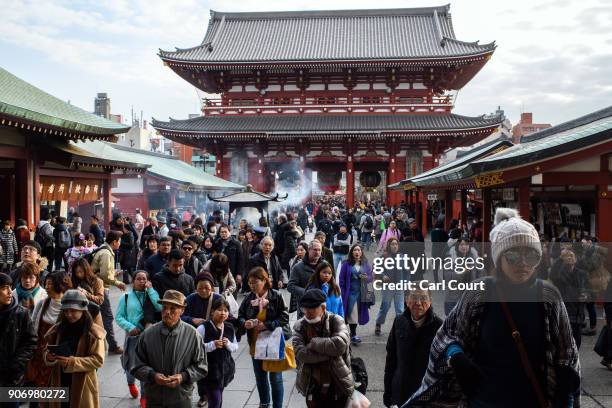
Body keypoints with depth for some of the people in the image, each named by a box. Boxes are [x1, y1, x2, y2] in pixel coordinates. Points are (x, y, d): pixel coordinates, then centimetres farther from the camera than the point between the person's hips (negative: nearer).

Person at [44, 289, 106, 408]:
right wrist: (48, 356, -12)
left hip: (82, 385, -4)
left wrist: (72, 362, -24)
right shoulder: (58, 328, 5)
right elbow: (47, 350, 12)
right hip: (59, 383, 4)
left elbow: (98, 360, -13)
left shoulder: (93, 332, -10)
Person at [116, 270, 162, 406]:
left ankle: (144, 396, 15)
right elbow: (118, 317, -1)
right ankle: (131, 383, 51)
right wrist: (130, 327, -16)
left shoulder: (150, 295, 1)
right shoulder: (126, 297, -1)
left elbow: (160, 307, -17)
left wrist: (150, 289, -13)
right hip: (132, 335, 1)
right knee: (131, 364, 17)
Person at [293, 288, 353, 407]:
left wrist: (313, 343, -20)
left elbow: (340, 345, -28)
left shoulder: (336, 321, -10)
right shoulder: (299, 326, -5)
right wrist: (330, 353, -22)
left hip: (338, 385, -2)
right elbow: (300, 354, -19)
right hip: (312, 387, 2)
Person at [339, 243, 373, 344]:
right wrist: (343, 293, -10)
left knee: (358, 314, 9)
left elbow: (371, 277, 11)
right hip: (350, 293, -4)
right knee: (352, 314, -4)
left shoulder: (365, 264, 6)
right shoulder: (346, 264, -4)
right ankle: (353, 335, 4)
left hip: (361, 293, 4)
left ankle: (352, 332, 23)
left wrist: (367, 278, -12)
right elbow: (342, 279, -4)